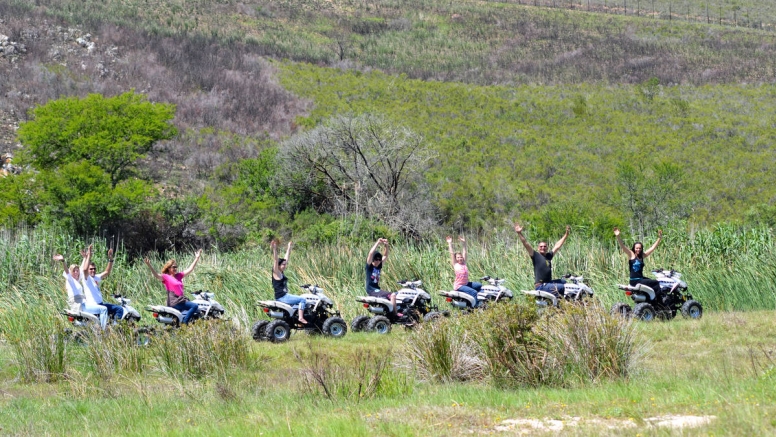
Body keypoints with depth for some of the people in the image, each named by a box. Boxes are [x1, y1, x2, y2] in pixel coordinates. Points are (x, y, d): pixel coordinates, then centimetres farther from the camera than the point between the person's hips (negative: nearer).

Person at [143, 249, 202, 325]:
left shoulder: (179, 276, 21)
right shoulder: (165, 277, 0)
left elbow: (190, 269, 25)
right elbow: (156, 275, -17)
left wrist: (197, 258, 24)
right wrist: (149, 266, -32)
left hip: (182, 299, 9)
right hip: (174, 302, -9)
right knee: (194, 306, -22)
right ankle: (183, 323, -26)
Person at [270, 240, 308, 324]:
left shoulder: (282, 272, 13)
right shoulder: (277, 273, -10)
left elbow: (286, 258, 20)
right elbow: (275, 260, -23)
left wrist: (289, 248, 24)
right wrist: (274, 249, -32)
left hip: (285, 296, 10)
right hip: (281, 297, -10)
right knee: (303, 300, -9)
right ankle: (301, 318, -16)